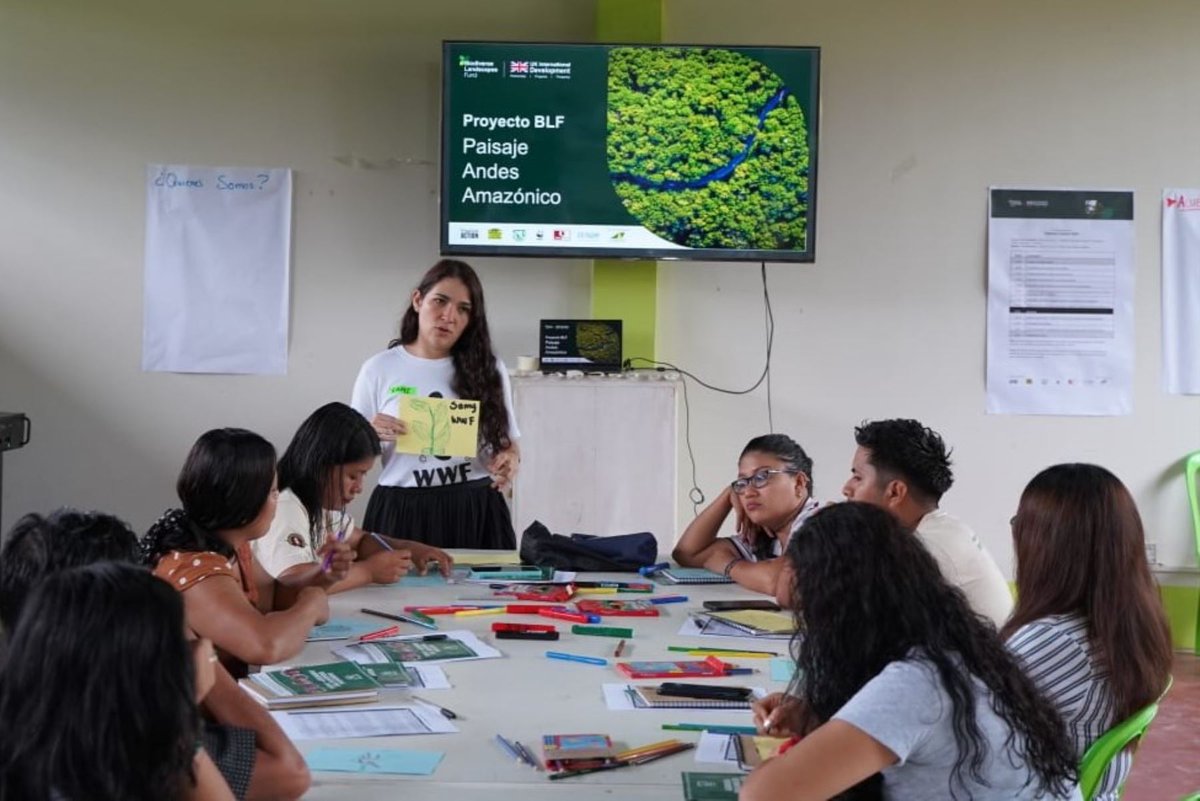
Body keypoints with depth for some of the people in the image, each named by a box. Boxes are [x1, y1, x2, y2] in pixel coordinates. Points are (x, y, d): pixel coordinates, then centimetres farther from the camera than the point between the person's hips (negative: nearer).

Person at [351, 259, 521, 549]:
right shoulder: (379, 370, 0)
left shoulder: (488, 370, 4)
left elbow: (507, 442, 11)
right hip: (402, 514, -1)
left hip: (476, 513, 1)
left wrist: (510, 459, -11)